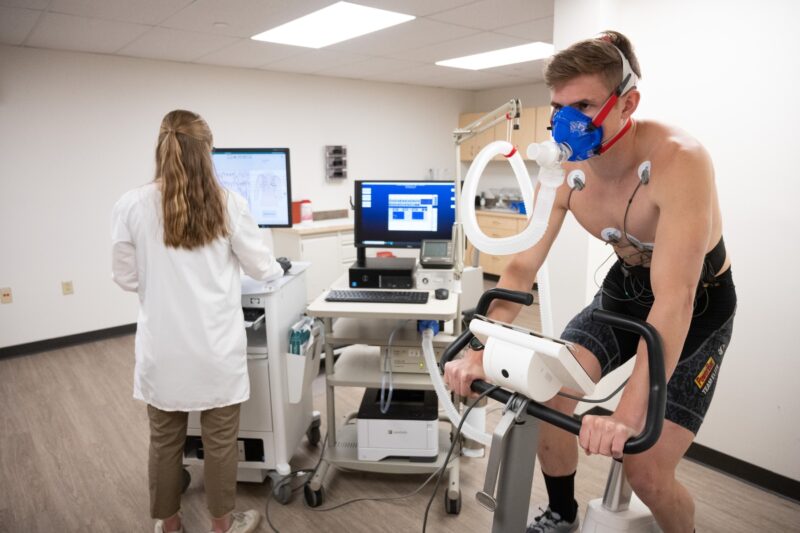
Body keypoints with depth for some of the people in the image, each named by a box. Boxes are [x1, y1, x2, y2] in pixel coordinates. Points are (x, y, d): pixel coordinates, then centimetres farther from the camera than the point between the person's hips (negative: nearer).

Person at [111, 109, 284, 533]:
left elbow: (126, 278, 2)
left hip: (163, 348, 2)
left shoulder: (131, 205, -7)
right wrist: (277, 269, 23)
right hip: (215, 347, -1)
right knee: (220, 439, 14)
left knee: (165, 440, 18)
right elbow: (261, 268, 0)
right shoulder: (227, 204, -10)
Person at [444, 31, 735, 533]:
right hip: (625, 288, 5)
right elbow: (522, 268, -12)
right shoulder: (564, 173, -16)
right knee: (547, 392, -11)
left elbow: (674, 299, -40)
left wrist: (629, 415, -46)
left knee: (647, 471, -10)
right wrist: (480, 350, -24)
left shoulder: (678, 160, -33)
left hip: (700, 303, -4)